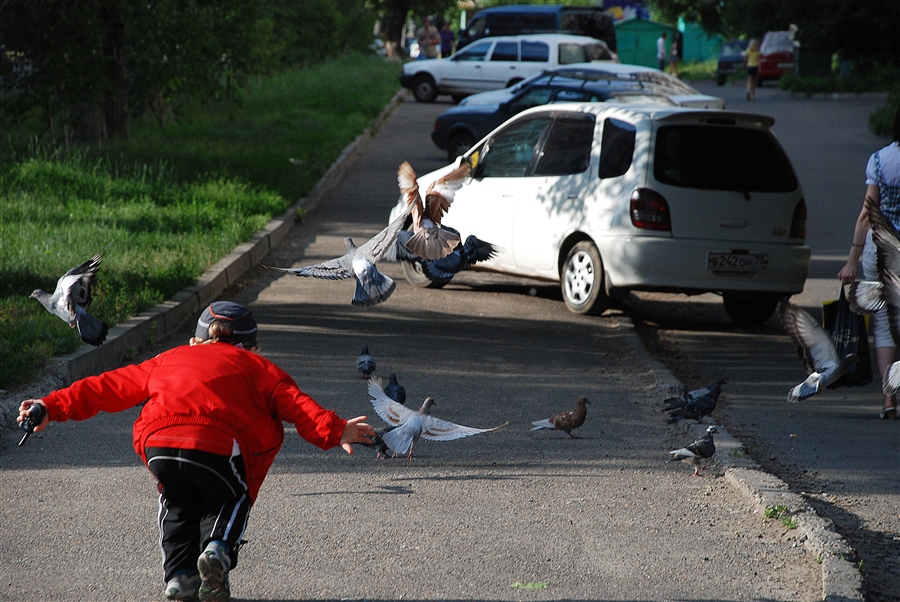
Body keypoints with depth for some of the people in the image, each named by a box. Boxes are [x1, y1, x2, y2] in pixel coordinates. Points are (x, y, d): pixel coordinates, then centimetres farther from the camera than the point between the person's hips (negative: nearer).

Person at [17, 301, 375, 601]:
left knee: (178, 503, 31)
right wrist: (333, 431, -1)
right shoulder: (254, 366, 28)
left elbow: (107, 388, 37)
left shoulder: (170, 359, 37)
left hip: (158, 443, 3)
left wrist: (53, 407, 41)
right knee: (230, 500, 25)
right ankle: (218, 550, -3)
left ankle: (180, 573, 15)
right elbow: (294, 403, 9)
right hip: (215, 447, -3)